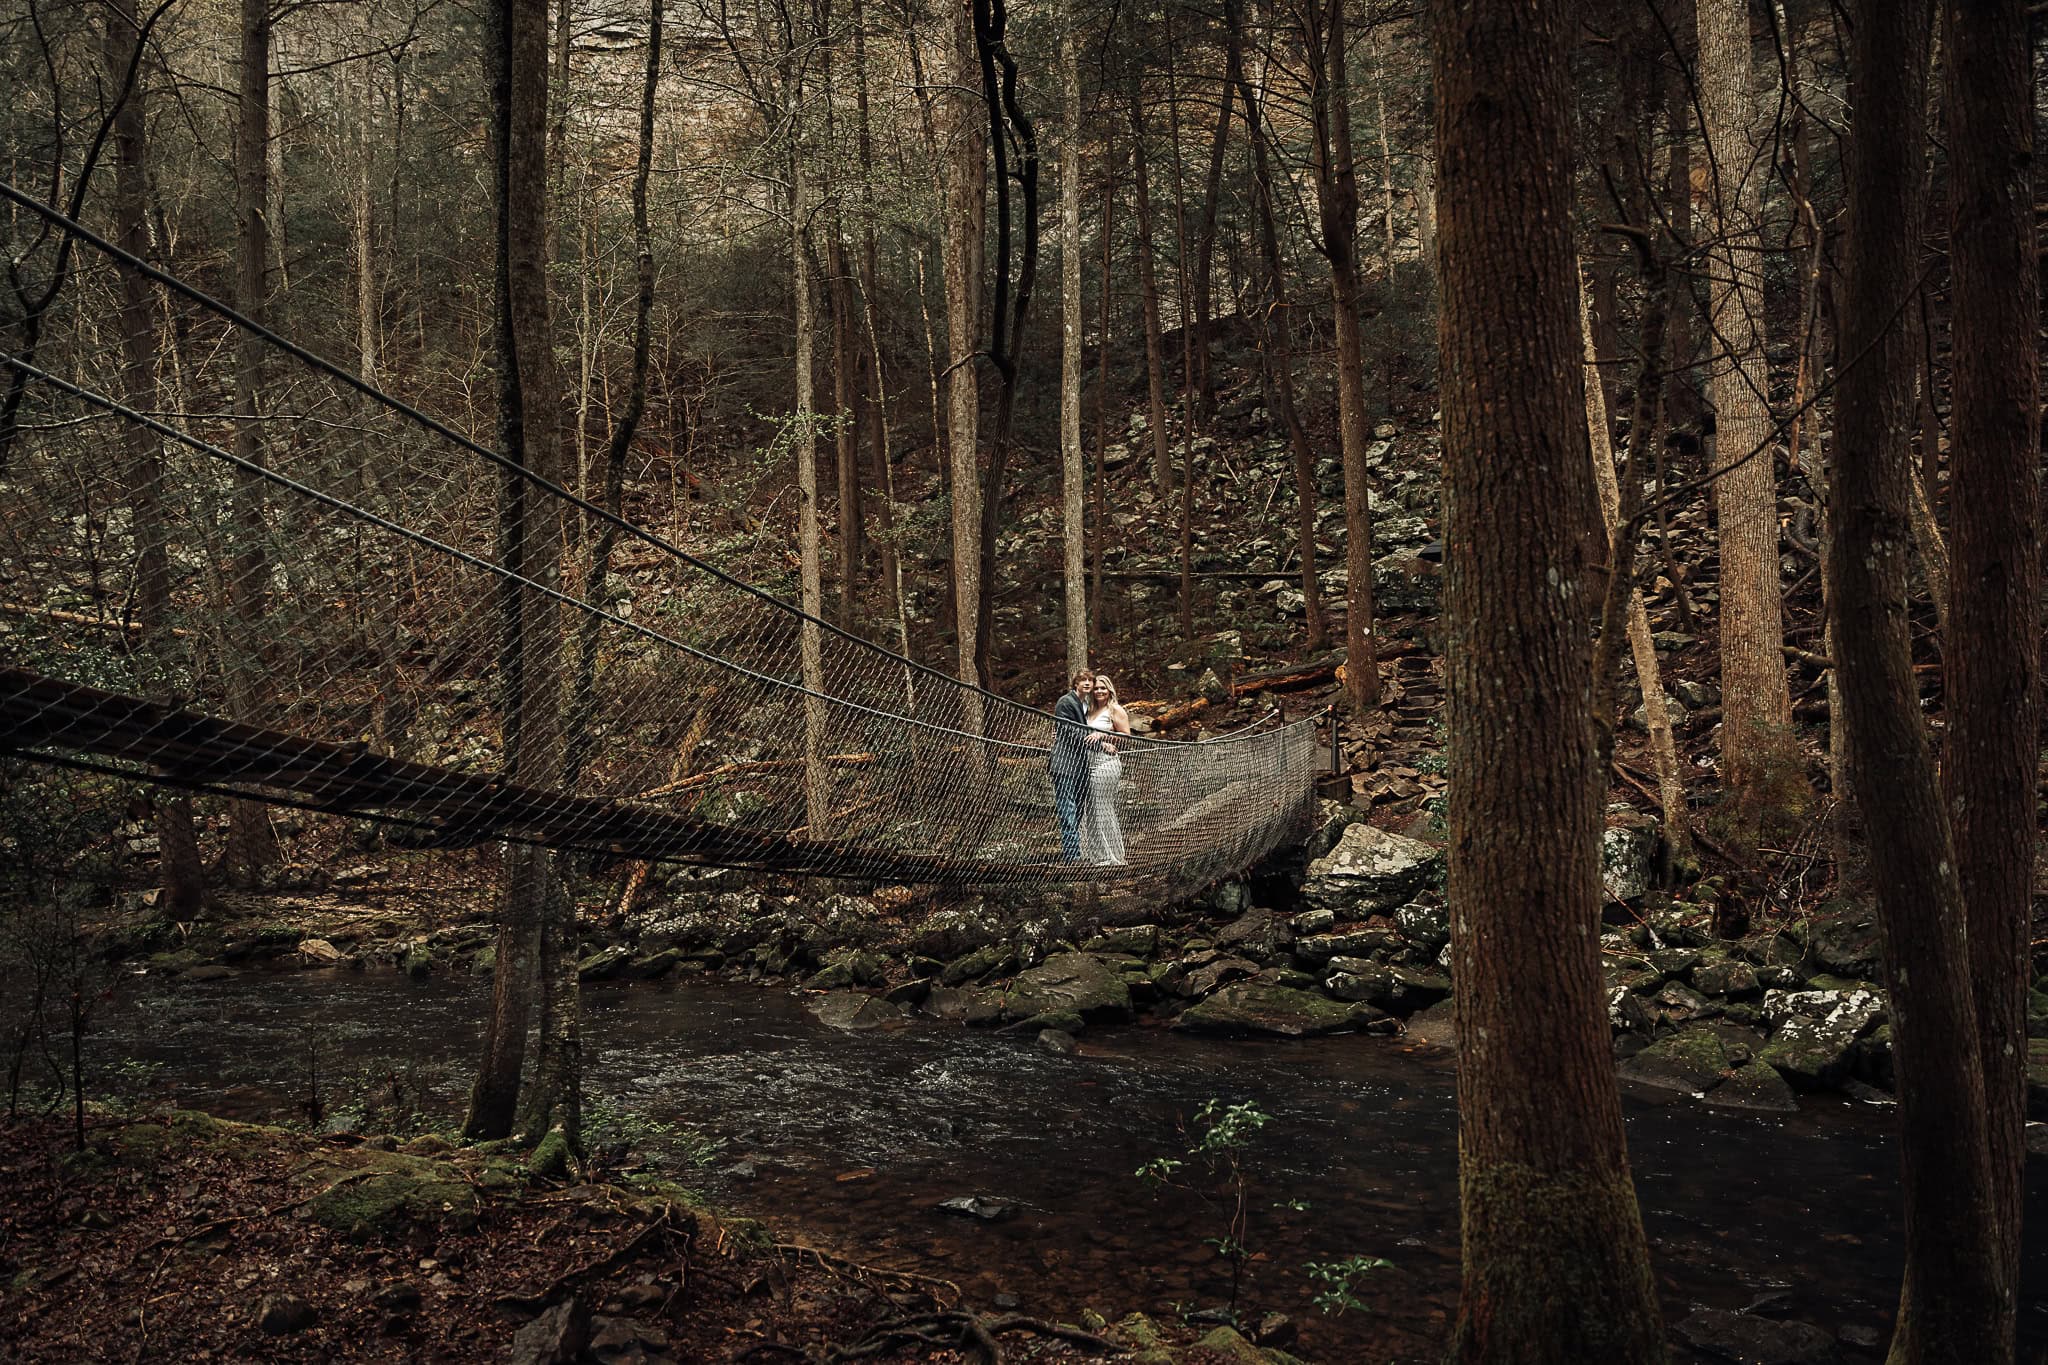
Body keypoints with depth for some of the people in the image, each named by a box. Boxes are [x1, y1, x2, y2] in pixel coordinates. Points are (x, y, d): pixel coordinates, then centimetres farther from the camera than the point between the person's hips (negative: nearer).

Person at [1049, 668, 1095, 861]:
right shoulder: (1066, 702, -8)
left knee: (1076, 810, 9)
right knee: (1069, 810, -10)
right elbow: (1073, 733, -15)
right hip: (1065, 764, -9)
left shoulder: (1085, 705, 20)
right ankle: (1071, 854, -12)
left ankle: (1072, 854, 13)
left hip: (1079, 766, 9)